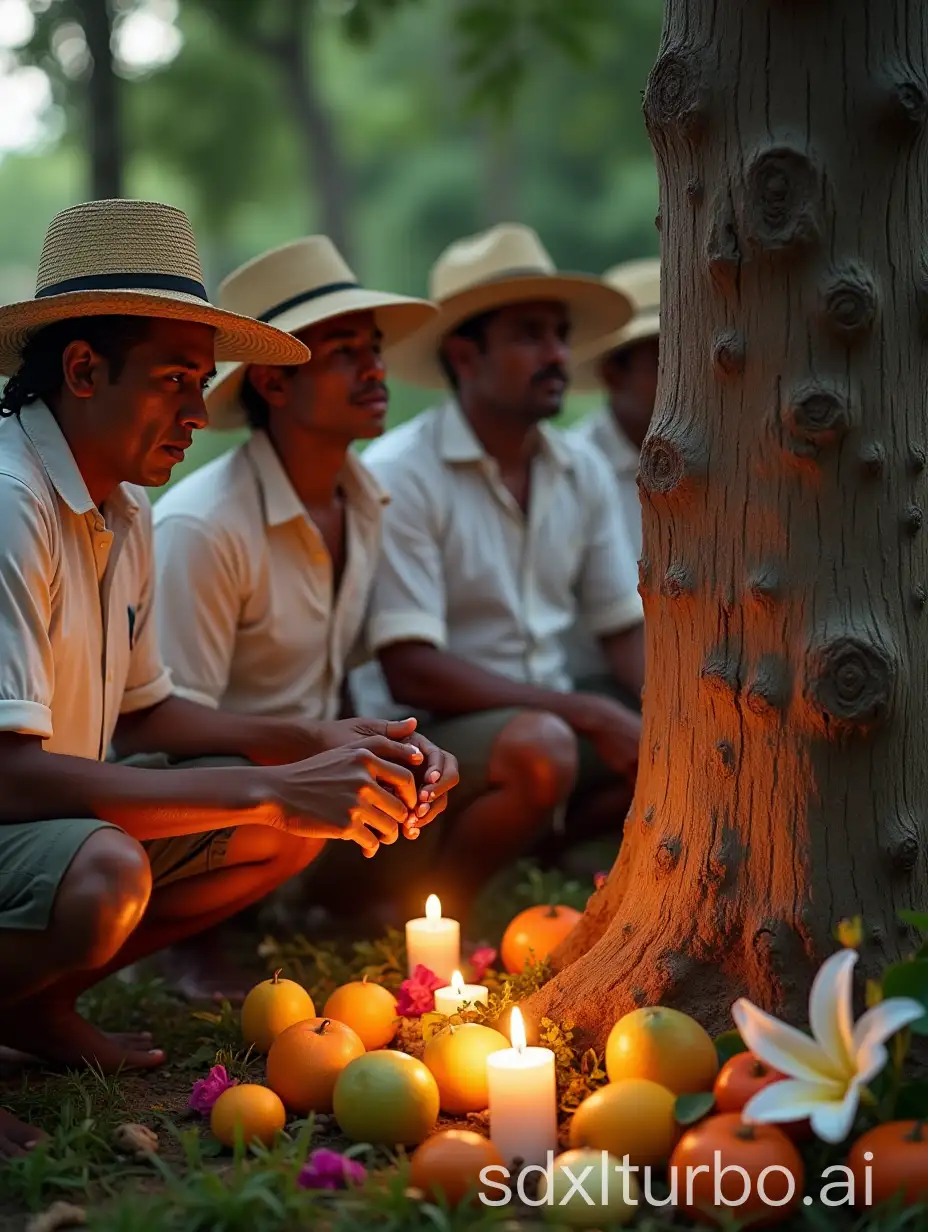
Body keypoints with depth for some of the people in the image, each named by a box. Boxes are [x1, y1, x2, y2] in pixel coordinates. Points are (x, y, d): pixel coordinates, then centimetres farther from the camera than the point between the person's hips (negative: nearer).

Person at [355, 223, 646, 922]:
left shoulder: (583, 471, 7)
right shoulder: (399, 476, -14)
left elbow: (627, 629, 10)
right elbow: (412, 672, -19)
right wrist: (589, 713, -21)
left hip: (554, 718, 7)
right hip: (430, 735, -7)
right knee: (542, 748, -35)